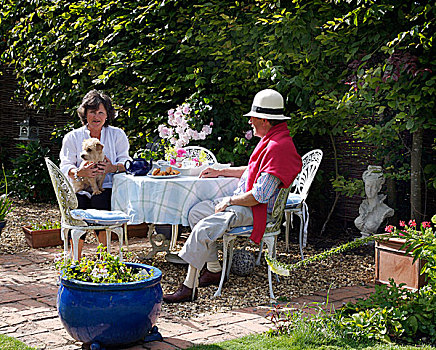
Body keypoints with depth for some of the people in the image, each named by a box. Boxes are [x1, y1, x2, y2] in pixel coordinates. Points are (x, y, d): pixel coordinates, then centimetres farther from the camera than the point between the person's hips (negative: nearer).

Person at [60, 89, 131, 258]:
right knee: (77, 204, -29)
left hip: (107, 188, -1)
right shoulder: (72, 137, 14)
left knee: (99, 201, -33)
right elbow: (65, 166, 4)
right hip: (80, 188, 1)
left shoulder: (117, 135, 14)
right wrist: (80, 172, -19)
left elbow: (125, 162, 5)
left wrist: (113, 168, -18)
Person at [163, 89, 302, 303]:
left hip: (257, 211, -11)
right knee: (196, 212, 13)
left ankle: (189, 287, -16)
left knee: (203, 229, -24)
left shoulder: (278, 146, -23)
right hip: (242, 202, 11)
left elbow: (260, 195, -26)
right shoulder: (270, 140, 12)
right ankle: (214, 270, 14)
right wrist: (221, 172, 25)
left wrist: (229, 201, -14)